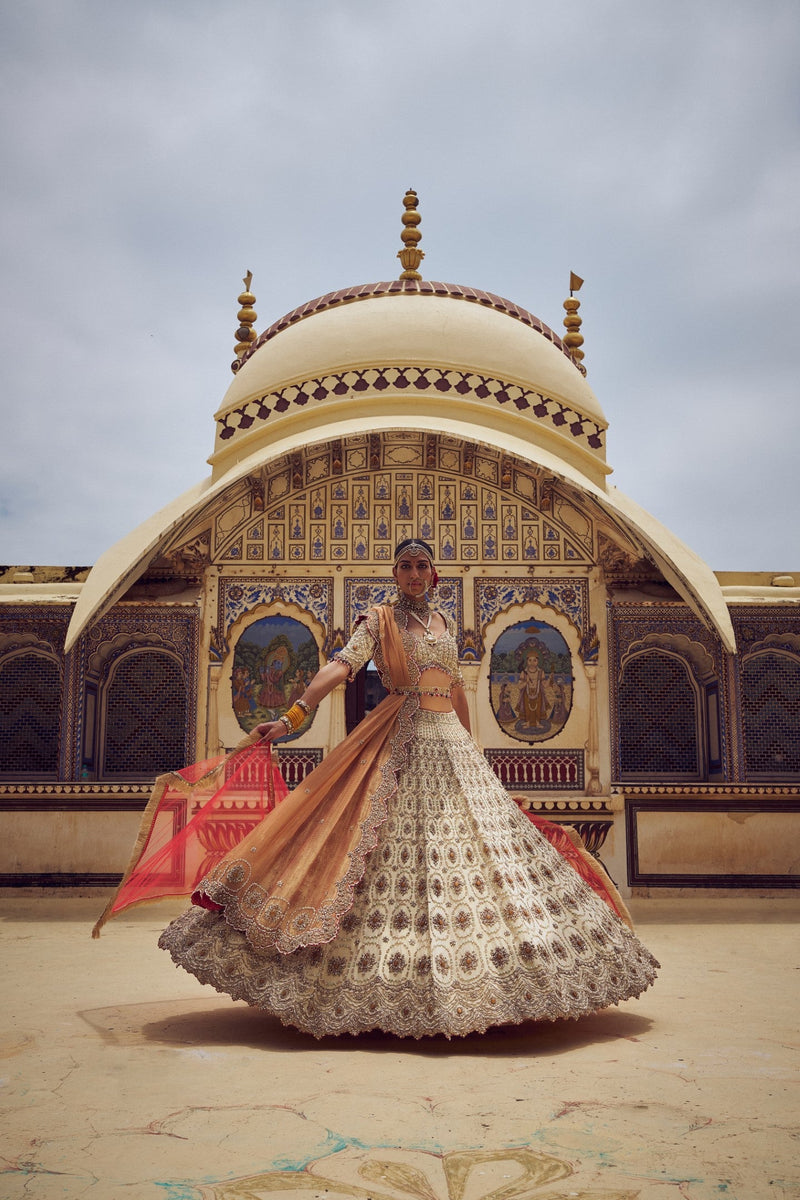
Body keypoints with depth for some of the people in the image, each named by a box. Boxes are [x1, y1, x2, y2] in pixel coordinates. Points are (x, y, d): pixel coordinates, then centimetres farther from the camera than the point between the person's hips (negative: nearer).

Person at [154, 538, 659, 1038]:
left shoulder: (446, 623, 18)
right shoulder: (380, 620, 2)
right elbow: (340, 666, -13)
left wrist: (472, 748, 25)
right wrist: (293, 716, -26)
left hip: (452, 744, 5)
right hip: (399, 743, -5)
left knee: (476, 839, 0)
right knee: (400, 847, -11)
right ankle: (399, 985, -3)